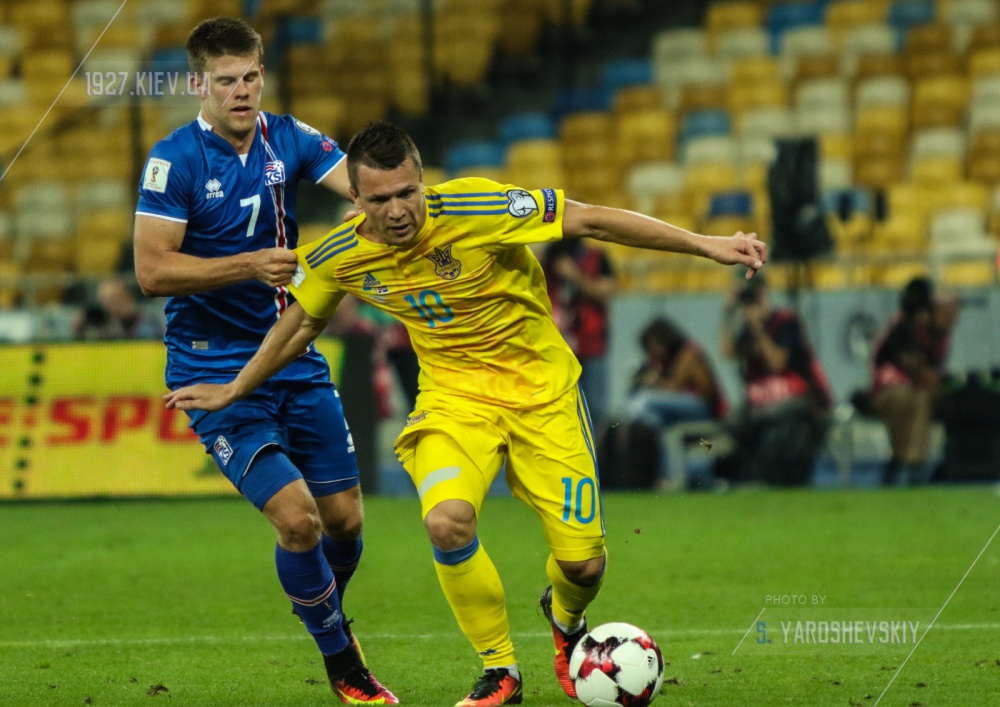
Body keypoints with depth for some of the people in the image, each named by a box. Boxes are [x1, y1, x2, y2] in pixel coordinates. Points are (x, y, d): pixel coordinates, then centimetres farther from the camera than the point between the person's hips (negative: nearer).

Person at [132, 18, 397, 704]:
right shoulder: (175, 159, -12)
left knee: (345, 517, 7)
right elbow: (152, 269, -16)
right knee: (294, 513, -16)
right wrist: (252, 265, -24)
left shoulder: (289, 139, 1)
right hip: (215, 371, -5)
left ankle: (325, 613, 39)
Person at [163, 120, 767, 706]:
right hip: (453, 393, 2)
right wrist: (233, 391, 20)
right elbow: (301, 323, 11)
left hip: (541, 388, -2)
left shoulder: (472, 208, -23)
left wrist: (706, 245, -18)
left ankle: (566, 620, 35)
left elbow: (588, 220, -18)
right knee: (446, 520, -29)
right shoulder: (342, 258, -11)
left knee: (582, 563, -6)